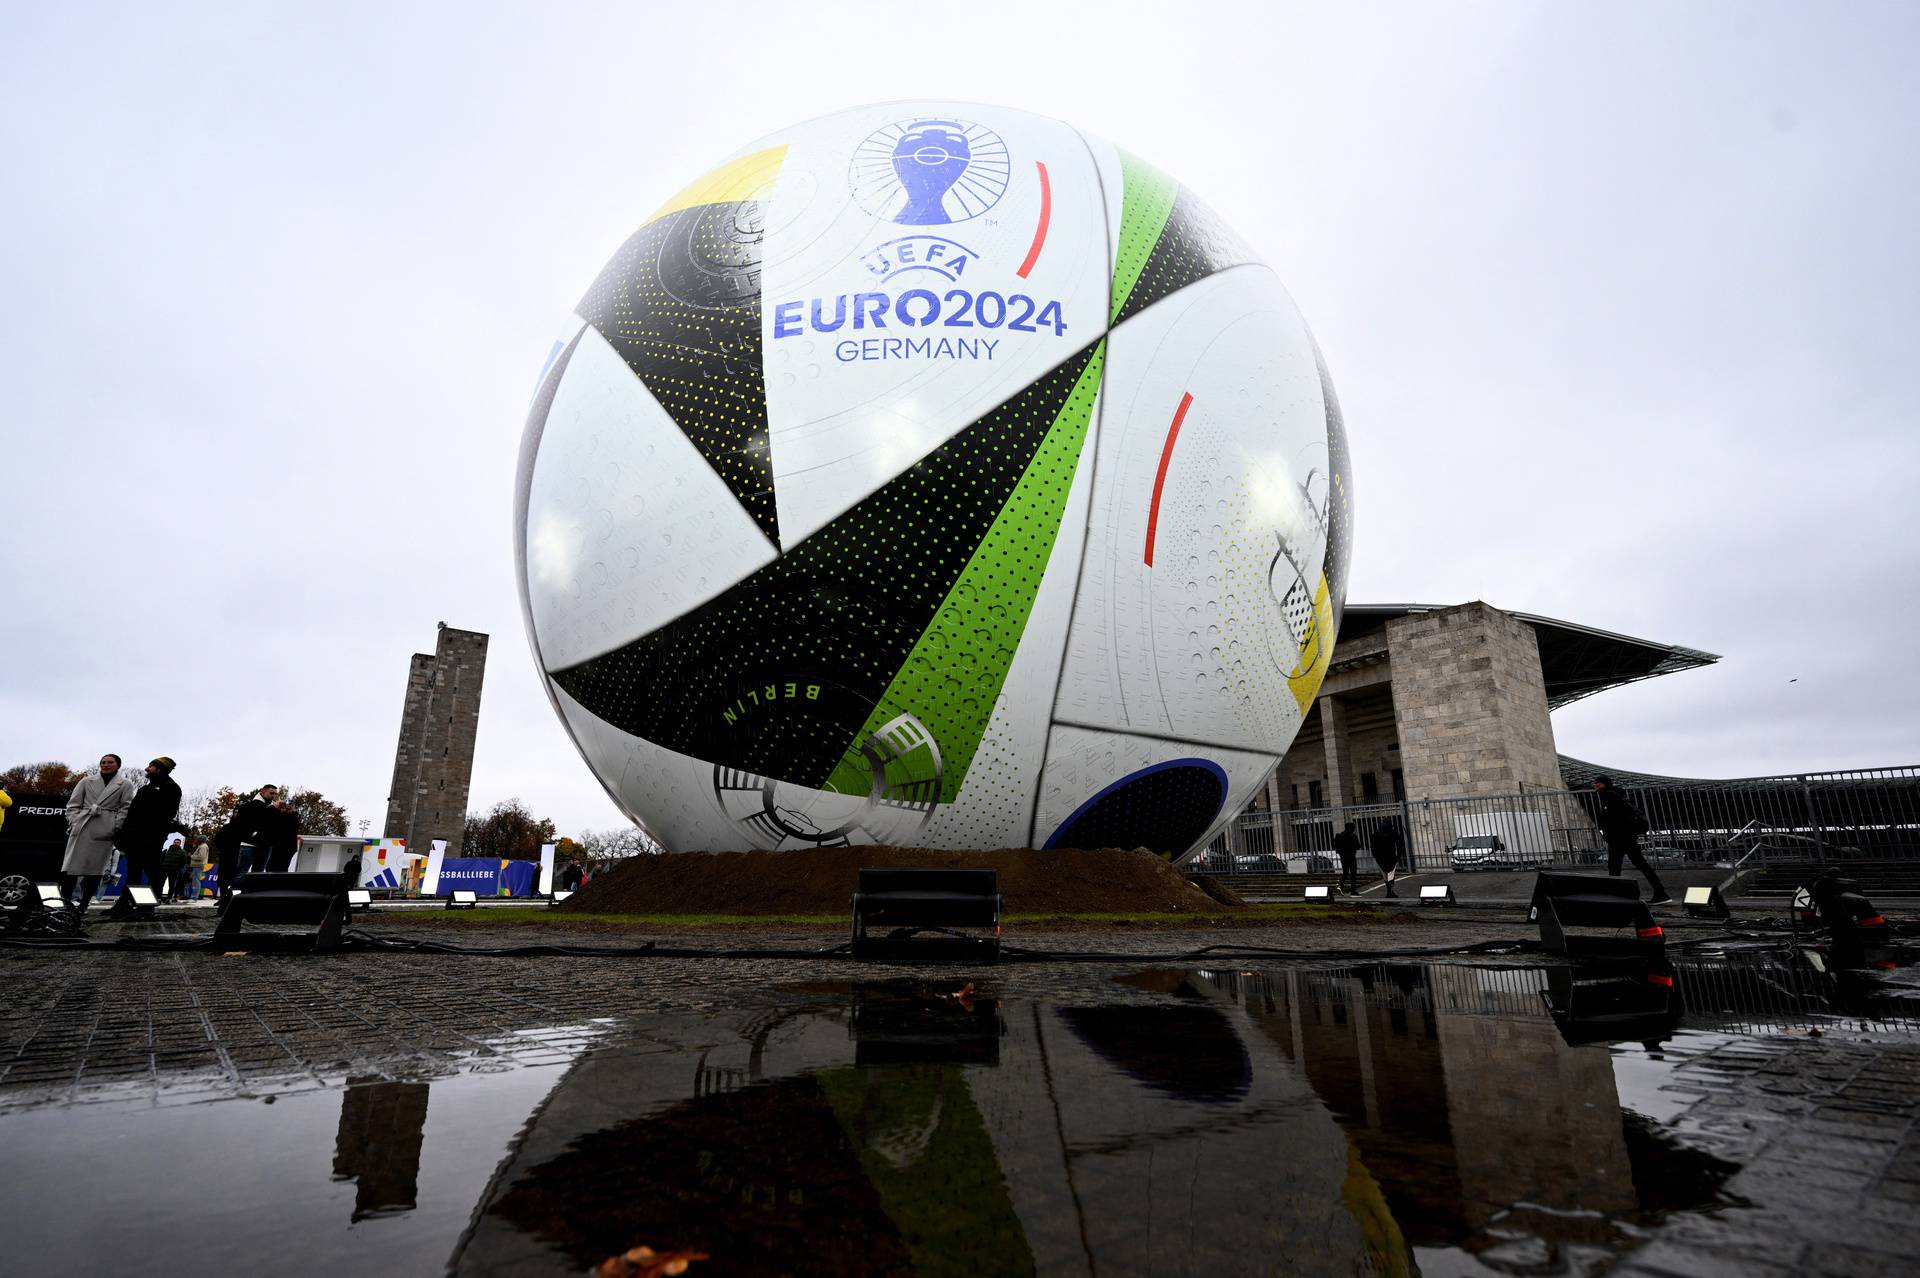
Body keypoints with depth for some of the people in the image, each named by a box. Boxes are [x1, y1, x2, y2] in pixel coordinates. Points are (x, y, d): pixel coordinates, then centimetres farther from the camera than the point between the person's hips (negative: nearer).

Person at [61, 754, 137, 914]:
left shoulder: (125, 784, 10)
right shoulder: (87, 781, 15)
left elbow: (125, 808, 4)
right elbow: (73, 805, 12)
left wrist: (116, 827, -6)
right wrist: (74, 823, -1)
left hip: (105, 832, -1)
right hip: (82, 828, 2)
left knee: (95, 869, -2)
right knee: (71, 865, -5)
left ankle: (83, 904, 3)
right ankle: (65, 901, 2)